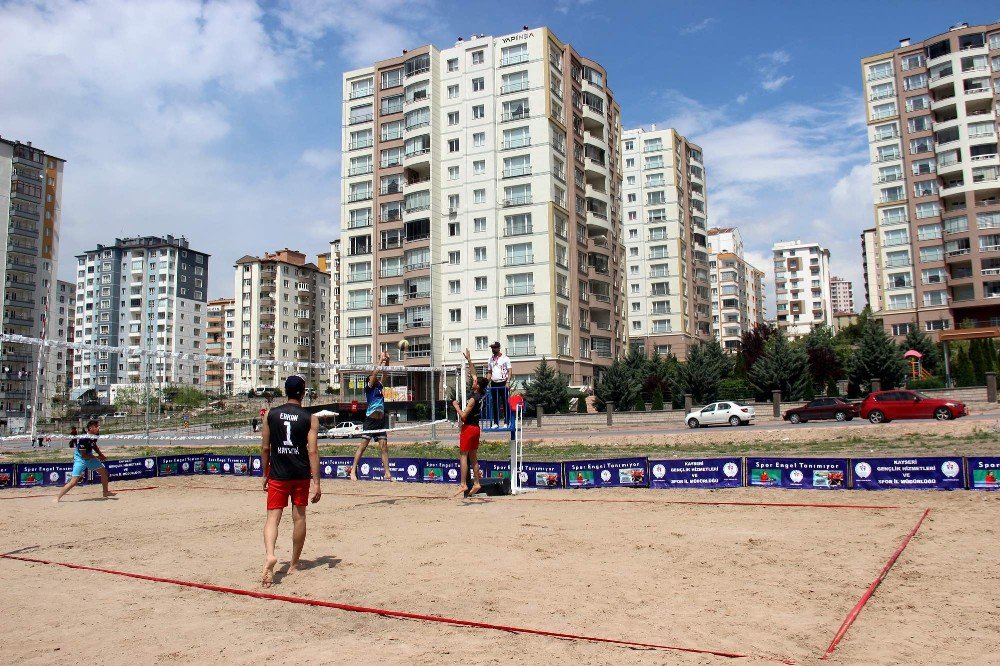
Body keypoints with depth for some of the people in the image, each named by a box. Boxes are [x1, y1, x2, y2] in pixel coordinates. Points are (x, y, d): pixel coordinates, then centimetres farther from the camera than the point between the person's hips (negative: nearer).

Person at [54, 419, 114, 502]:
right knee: (74, 481, -14)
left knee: (104, 471, 11)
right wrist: (96, 457, -15)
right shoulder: (83, 439, -31)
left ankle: (106, 492, 27)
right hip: (80, 459, -8)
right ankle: (57, 498, -1)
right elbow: (84, 456, -24)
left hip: (90, 457, 8)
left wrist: (101, 455, 5)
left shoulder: (95, 436, -9)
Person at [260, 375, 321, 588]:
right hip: (301, 475, 0)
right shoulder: (310, 419, -4)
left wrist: (265, 474, 16)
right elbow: (313, 451, -9)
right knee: (299, 517, 12)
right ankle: (294, 564, 22)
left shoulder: (271, 415, 1)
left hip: (277, 475, 0)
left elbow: (265, 448, 5)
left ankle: (269, 555, -26)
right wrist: (316, 482, -7)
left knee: (273, 516, 0)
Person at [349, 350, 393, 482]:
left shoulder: (379, 387, 15)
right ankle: (353, 470, 1)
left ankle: (387, 473, 2)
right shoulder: (369, 388, -1)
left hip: (381, 421, 6)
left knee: (384, 446, 2)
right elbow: (374, 374, -12)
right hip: (370, 420, -6)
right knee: (363, 445, -4)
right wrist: (381, 360, -9)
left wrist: (387, 361, 3)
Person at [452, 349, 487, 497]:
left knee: (463, 456, -4)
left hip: (468, 428, -8)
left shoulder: (473, 399, -20)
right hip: (476, 427, 8)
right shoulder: (482, 394, 3)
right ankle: (476, 483, 14)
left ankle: (463, 484, -5)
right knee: (473, 457, 12)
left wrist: (456, 405, -7)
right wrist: (469, 360, 17)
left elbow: (463, 416, -20)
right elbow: (473, 374, 13)